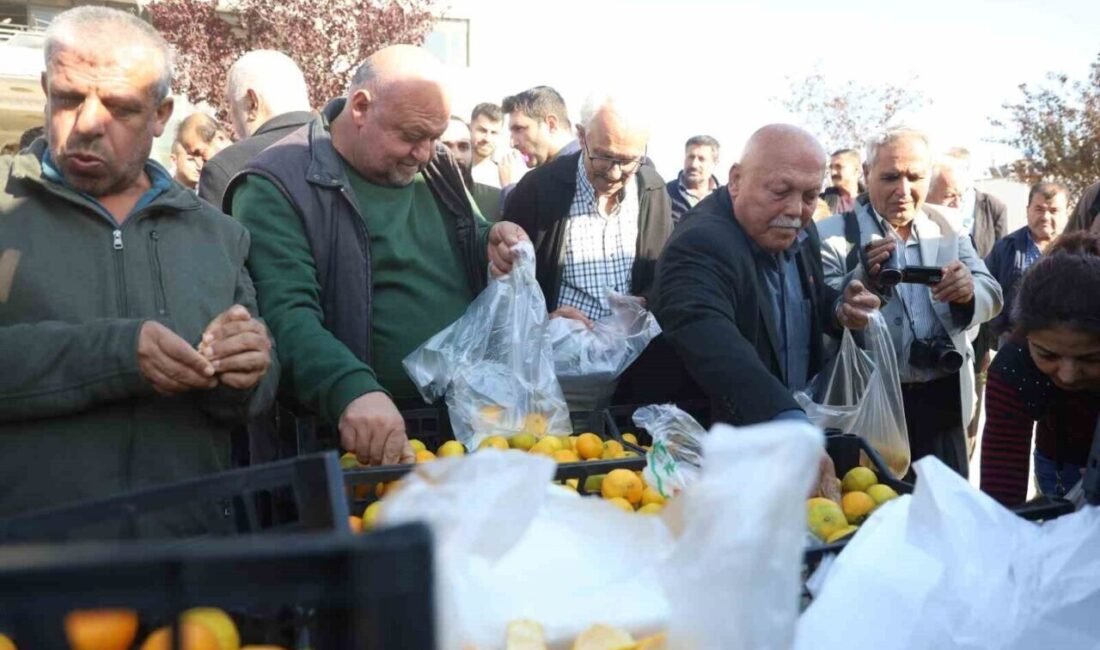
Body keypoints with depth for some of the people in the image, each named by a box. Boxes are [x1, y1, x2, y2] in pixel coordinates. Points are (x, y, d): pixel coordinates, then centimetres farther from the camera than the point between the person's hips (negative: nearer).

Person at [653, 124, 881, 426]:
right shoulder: (699, 247, -24)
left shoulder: (800, 233, 3)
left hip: (801, 415, 7)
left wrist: (840, 309, 0)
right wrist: (788, 419, -52)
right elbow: (713, 347, -40)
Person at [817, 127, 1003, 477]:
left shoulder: (948, 225, 7)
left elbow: (991, 295, 4)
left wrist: (969, 292, -20)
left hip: (942, 401, 4)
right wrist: (863, 278, -31)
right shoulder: (835, 233, -5)